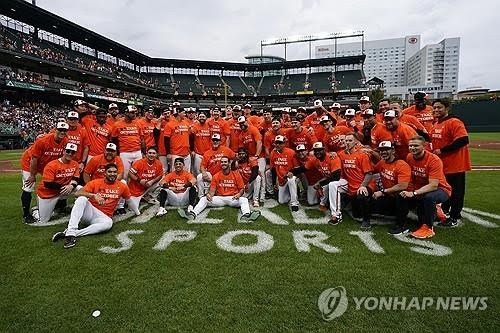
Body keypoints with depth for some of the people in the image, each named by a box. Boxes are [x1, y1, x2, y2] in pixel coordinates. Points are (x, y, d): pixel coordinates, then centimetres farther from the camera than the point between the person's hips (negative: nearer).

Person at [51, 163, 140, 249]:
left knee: (108, 223, -36)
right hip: (89, 212, 0)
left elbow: (129, 201, 20)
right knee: (82, 199, -31)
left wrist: (138, 213, 28)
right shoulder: (95, 182, 0)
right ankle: (71, 231, -39)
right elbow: (77, 193, -10)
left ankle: (76, 233, -35)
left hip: (103, 217, 0)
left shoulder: (122, 186, 5)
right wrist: (94, 195, -27)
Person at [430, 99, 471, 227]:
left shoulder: (454, 122, -15)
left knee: (456, 192, 2)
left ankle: (454, 218, 12)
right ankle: (444, 211, 36)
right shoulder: (435, 125, 11)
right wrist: (434, 152, 7)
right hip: (440, 164, 9)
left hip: (455, 165, -8)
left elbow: (463, 140, -25)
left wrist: (442, 150, -22)